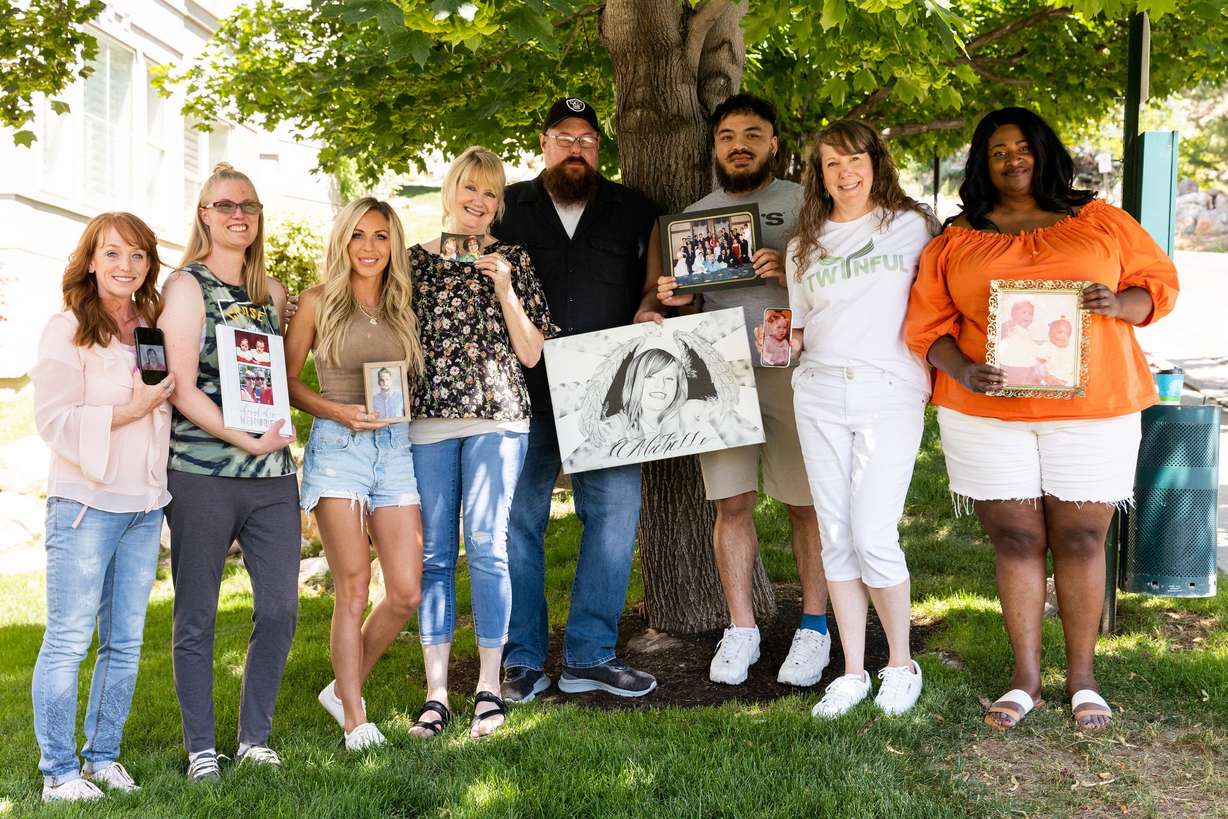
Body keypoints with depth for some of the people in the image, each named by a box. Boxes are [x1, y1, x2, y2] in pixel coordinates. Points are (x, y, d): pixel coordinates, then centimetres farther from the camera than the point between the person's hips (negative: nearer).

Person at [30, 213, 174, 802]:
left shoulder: (153, 330, 13)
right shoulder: (67, 331, -5)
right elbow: (53, 421, -12)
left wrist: (163, 399, 6)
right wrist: (128, 411, -16)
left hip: (145, 506, 6)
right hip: (86, 504, -6)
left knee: (126, 641, 10)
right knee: (68, 640, -2)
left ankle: (104, 755, 22)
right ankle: (59, 772, 6)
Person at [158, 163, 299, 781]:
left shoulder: (272, 291, 15)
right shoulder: (187, 287, -1)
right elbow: (183, 389, -9)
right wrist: (245, 438, -16)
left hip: (272, 473, 5)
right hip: (202, 474, -5)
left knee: (280, 608, 4)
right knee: (197, 618, 3)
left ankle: (255, 738, 18)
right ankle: (201, 749, 14)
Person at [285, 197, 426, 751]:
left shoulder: (402, 308, 14)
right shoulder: (318, 302, 4)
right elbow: (288, 381, 4)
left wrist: (400, 406, 1)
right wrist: (339, 412, -11)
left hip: (395, 447, 4)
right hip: (337, 447, -4)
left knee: (407, 592, -2)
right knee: (354, 587, -6)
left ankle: (344, 688, 20)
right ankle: (354, 717, 5)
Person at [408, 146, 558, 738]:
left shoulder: (511, 260, 10)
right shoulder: (417, 259, 12)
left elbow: (531, 353, 5)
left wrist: (504, 289, -4)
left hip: (495, 416, -1)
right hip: (427, 420, 1)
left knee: (486, 546, -7)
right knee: (435, 552, 1)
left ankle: (489, 685, 2)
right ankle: (436, 692, 6)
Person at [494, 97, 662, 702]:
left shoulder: (633, 212, 14)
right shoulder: (506, 209, 11)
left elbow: (654, 283, 15)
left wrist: (646, 317, -6)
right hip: (522, 389, -1)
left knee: (616, 510, -3)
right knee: (517, 516, -1)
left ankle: (590, 656, 7)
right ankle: (522, 660, 9)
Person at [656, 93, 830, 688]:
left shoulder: (803, 204, 4)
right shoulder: (694, 215, 16)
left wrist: (790, 274, -17)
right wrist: (678, 299, -1)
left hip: (789, 369, -3)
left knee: (806, 504, 1)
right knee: (730, 503, 3)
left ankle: (814, 627, 13)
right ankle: (741, 629, 13)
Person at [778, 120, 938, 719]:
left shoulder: (913, 226, 4)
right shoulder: (805, 245, 14)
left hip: (891, 396, -4)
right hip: (820, 397, 4)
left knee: (873, 538, -11)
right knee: (836, 538, 4)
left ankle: (901, 664, 11)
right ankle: (853, 673, 15)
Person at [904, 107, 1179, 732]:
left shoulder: (1101, 222, 8)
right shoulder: (956, 244, 8)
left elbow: (1160, 282, 9)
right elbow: (928, 323, 4)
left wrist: (1119, 302, -13)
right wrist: (962, 370, -15)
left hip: (1092, 412, 0)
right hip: (987, 415, 1)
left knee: (1080, 541, 3)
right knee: (1015, 542, 4)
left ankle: (1082, 678, 15)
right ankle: (1025, 678, 14)